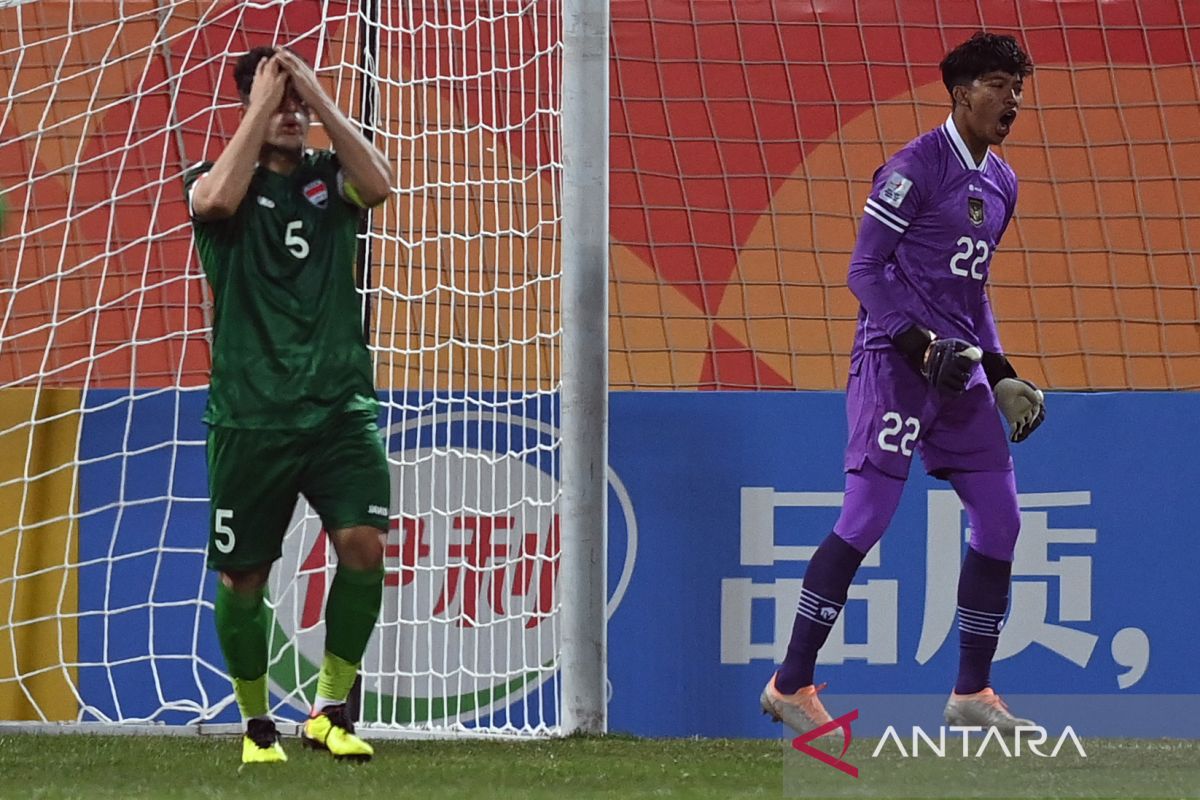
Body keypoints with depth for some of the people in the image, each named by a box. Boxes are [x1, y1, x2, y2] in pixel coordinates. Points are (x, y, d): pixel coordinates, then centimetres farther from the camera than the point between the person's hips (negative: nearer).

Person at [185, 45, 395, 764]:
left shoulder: (329, 177, 10)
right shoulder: (216, 182, 5)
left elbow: (380, 182, -12)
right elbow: (217, 198, -20)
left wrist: (318, 97, -11)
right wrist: (263, 104, -13)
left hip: (340, 408, 1)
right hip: (250, 415, -1)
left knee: (364, 543, -18)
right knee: (243, 576, 4)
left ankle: (331, 710, -4)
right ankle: (257, 723, 23)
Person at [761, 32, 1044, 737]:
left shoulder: (1001, 182, 16)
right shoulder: (917, 167, -10)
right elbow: (864, 270, -12)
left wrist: (1001, 374, 17)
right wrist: (923, 345, -22)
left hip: (958, 367, 8)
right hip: (895, 361, -8)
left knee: (1001, 520, 5)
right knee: (867, 518, -12)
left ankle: (972, 694, 14)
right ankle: (792, 685, -6)